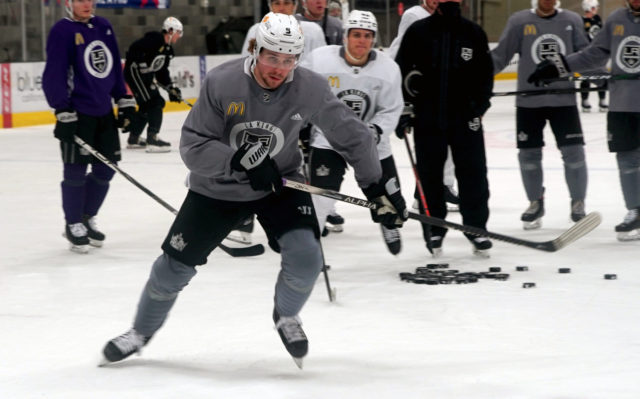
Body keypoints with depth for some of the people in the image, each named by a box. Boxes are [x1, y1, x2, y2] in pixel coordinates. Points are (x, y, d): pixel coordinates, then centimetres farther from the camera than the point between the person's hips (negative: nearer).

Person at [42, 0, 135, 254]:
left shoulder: (104, 27, 10)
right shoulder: (62, 31, -12)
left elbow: (114, 67, 17)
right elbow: (54, 74, -16)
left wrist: (124, 100, 14)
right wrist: (63, 113, -21)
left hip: (104, 112, 7)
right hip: (77, 115, -7)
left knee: (105, 170, 11)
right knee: (76, 171, 0)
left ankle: (87, 218, 27)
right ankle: (73, 225, 13)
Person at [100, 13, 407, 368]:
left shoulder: (310, 89, -20)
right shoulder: (222, 82, -24)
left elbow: (353, 135, -9)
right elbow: (193, 146, -22)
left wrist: (381, 188, -9)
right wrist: (241, 161, -36)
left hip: (280, 185, 1)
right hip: (218, 189, 0)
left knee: (306, 259, -19)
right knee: (175, 265, 5)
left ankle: (287, 317, 15)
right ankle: (142, 332, 33)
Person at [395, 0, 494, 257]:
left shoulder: (473, 33, 3)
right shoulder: (417, 32, -1)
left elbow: (485, 74, 6)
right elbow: (400, 70, 3)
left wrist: (478, 108, -4)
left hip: (465, 118, 1)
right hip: (427, 118, -1)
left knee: (473, 174, 0)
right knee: (430, 176, 5)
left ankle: (476, 229, 10)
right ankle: (434, 231, 16)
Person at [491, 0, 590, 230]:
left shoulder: (572, 20, 3)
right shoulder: (519, 21, -1)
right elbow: (500, 56, -1)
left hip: (564, 99, 0)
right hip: (528, 101, 0)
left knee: (573, 152, -3)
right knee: (529, 154, 4)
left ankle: (578, 203, 15)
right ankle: (536, 203, 24)